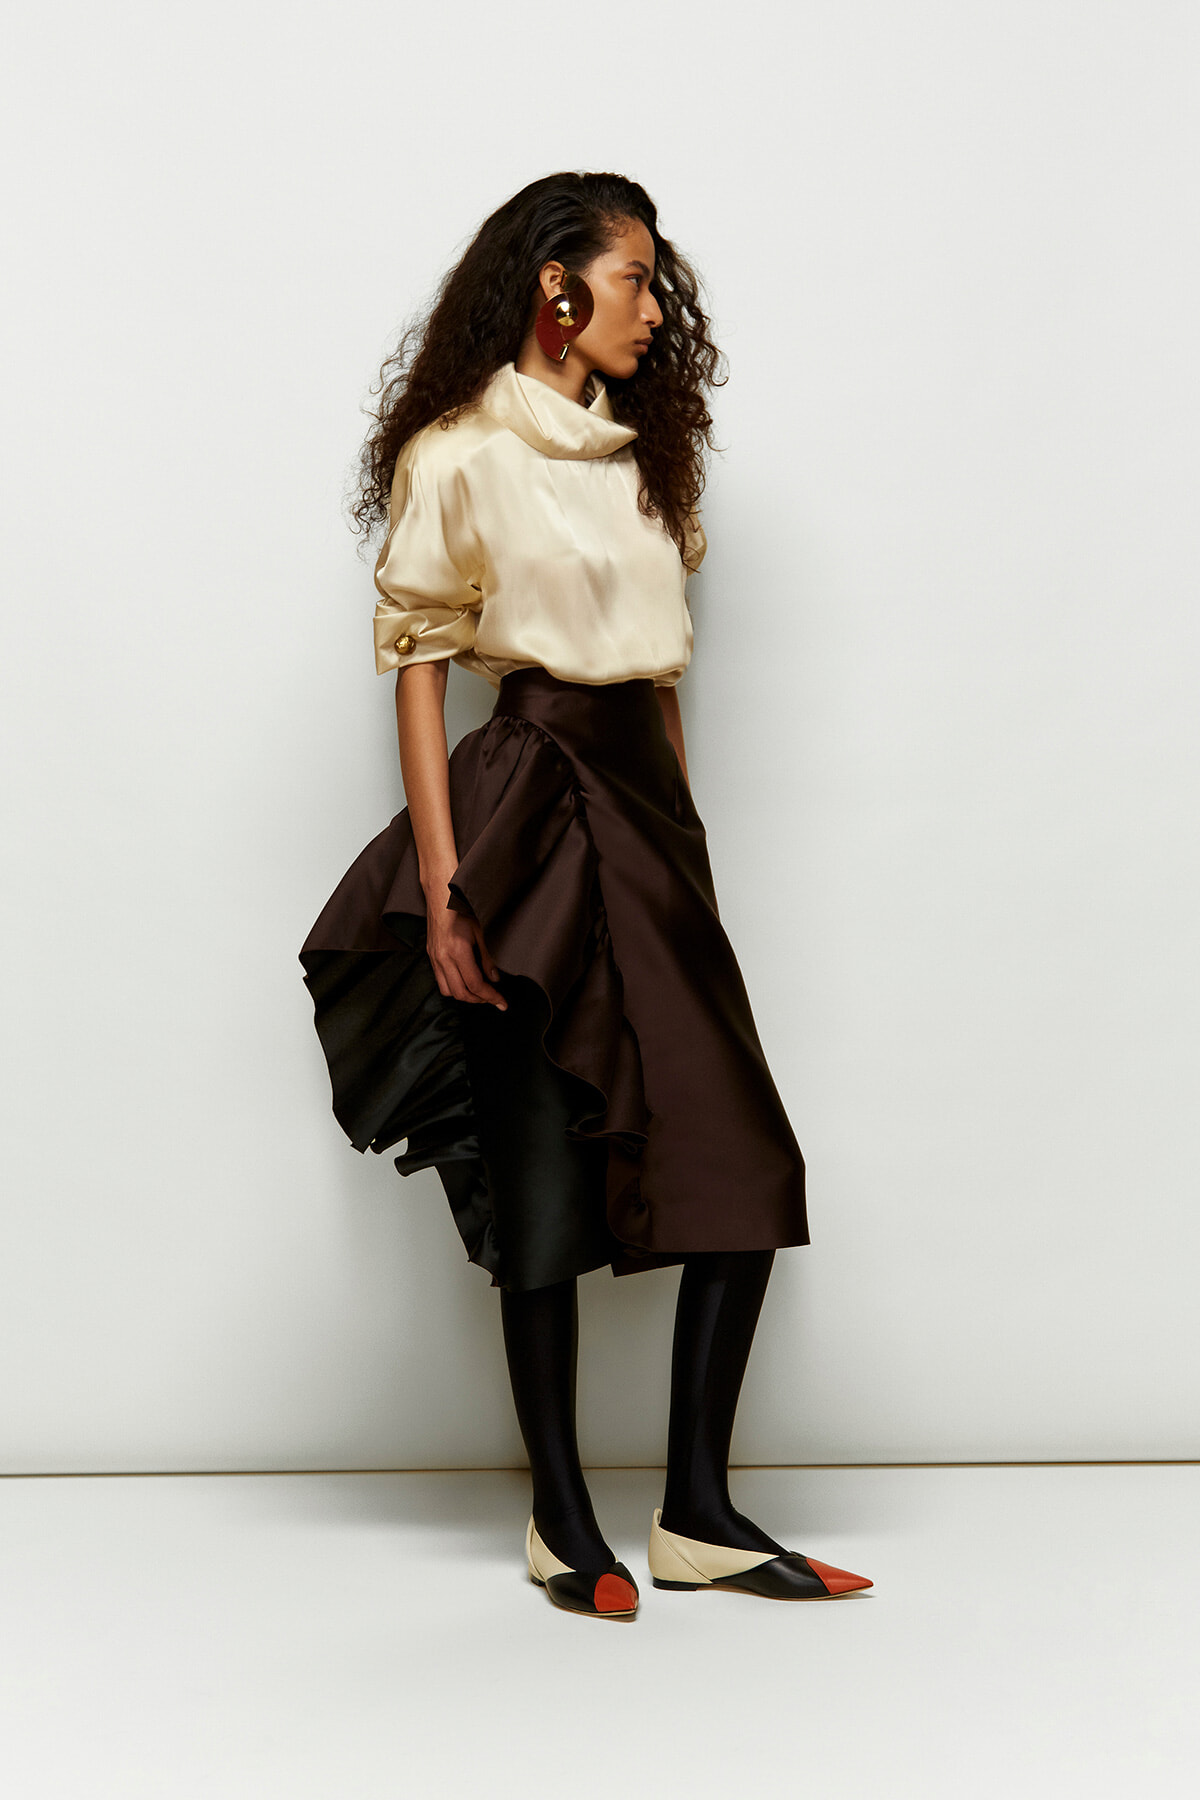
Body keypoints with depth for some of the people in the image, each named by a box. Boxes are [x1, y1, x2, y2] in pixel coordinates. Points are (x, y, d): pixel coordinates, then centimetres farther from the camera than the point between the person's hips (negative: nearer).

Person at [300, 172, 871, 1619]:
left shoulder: (641, 450, 18)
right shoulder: (459, 454, -3)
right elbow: (416, 661, -7)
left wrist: (674, 822, 14)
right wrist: (442, 880, -14)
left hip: (648, 798, 7)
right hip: (533, 804, -7)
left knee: (749, 1161, 0)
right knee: (547, 1170, 0)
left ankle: (697, 1512, 8)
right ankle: (561, 1524, 13)